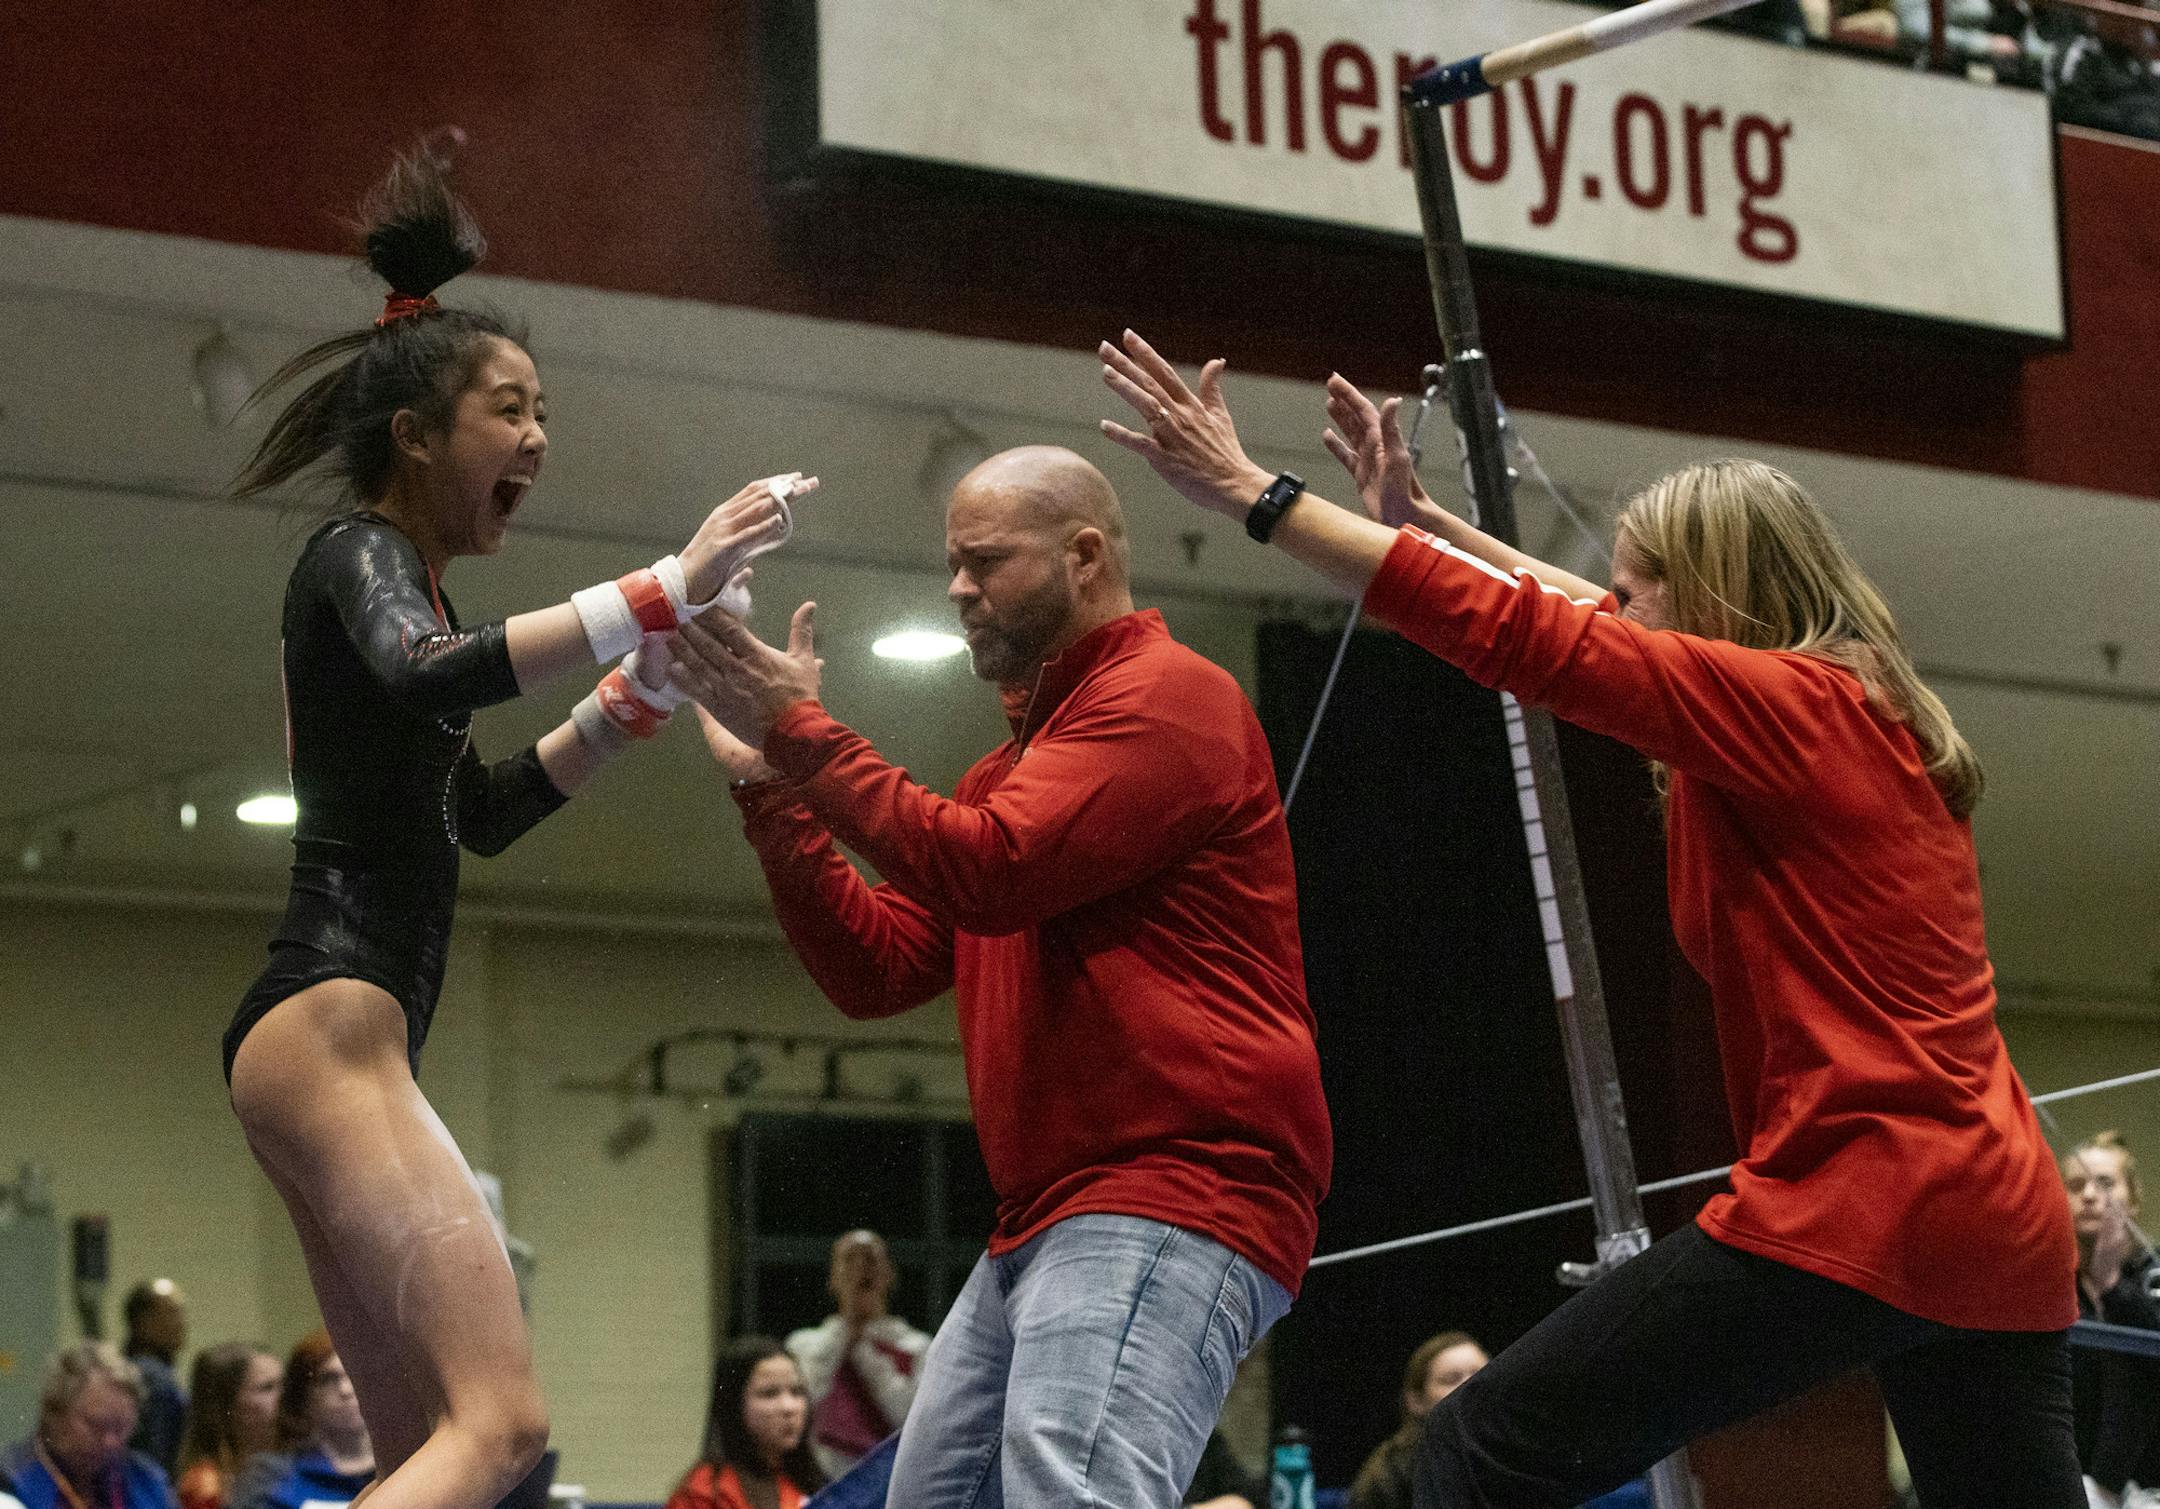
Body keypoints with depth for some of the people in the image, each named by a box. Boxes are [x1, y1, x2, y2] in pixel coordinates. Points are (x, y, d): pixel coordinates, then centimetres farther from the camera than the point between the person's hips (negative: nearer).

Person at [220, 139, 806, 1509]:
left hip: (347, 1043, 10)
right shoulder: (358, 555, -4)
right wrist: (666, 587, -29)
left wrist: (645, 684, 20)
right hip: (331, 1023, -10)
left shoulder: (399, 584, 24)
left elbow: (486, 809, 31)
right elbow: (428, 678, -28)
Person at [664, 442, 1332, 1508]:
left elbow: (986, 870, -17)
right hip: (1043, 1222, 10)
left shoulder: (1169, 695, -4)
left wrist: (801, 730, -8)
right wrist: (771, 781, 9)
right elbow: (876, 970, 18)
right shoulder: (1011, 764, 25)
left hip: (1170, 1201, -10)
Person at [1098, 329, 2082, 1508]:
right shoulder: (1853, 716, 19)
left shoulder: (1787, 706, -6)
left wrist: (1252, 494, -8)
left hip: (1849, 1212, -10)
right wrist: (1427, 524, 35)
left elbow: (1517, 636, -10)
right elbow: (1590, 631, 30)